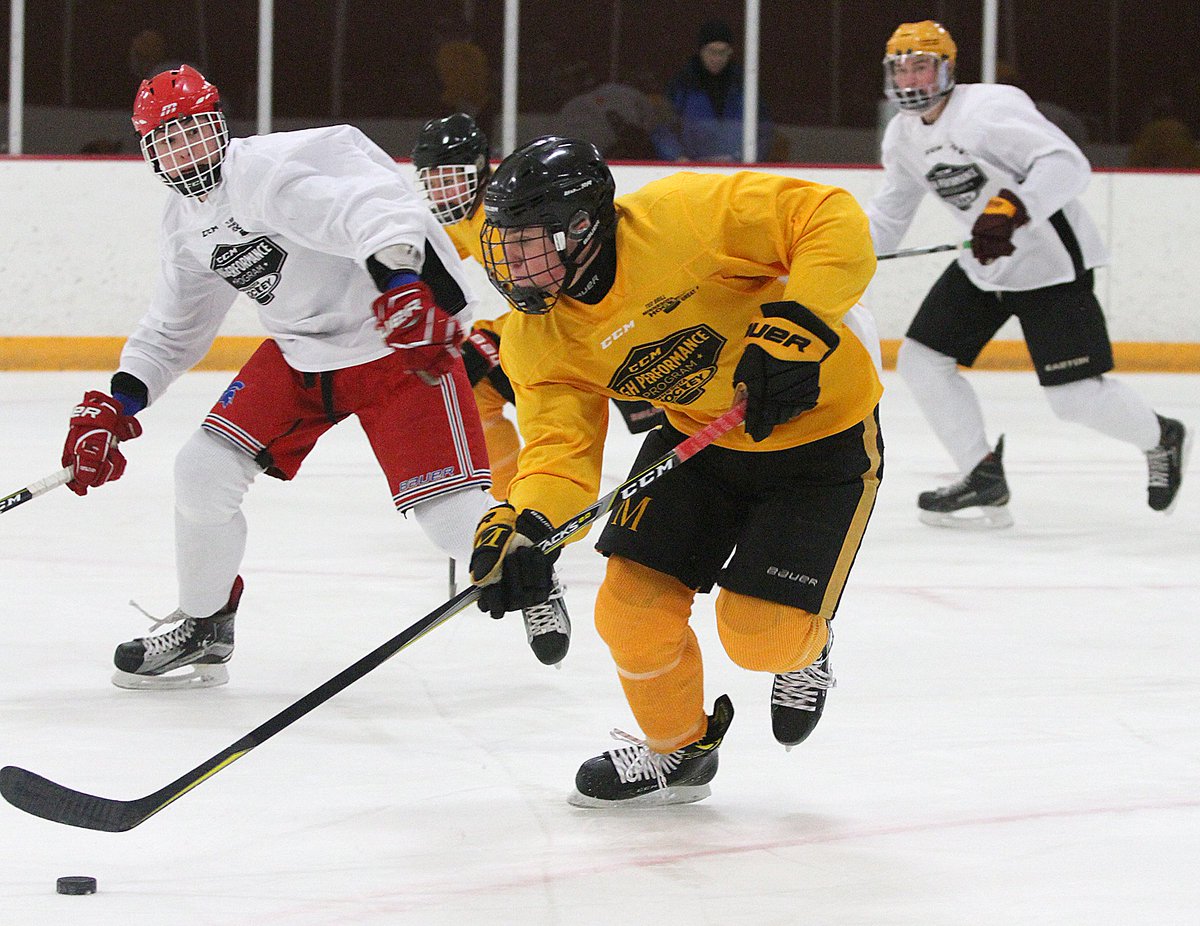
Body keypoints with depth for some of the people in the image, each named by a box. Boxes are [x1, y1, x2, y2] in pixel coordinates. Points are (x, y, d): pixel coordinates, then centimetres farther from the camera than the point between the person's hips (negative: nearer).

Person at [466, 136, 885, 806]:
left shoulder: (682, 217, -31)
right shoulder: (537, 337, -10)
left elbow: (833, 220, -30)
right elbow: (562, 442, -18)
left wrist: (796, 325, -39)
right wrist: (522, 525, -37)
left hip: (821, 430, -6)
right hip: (696, 436, 6)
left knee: (761, 637, -11)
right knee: (633, 612, -3)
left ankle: (804, 653, 28)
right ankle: (677, 750, 26)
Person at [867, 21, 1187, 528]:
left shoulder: (989, 107, -22)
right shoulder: (902, 135, 5)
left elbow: (1067, 163, -32)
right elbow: (888, 215, 14)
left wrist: (1011, 209, -46)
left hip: (1050, 258, -9)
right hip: (983, 263, 9)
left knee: (1076, 396, -11)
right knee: (920, 360, -1)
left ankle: (1161, 439, 20)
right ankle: (985, 481, 9)